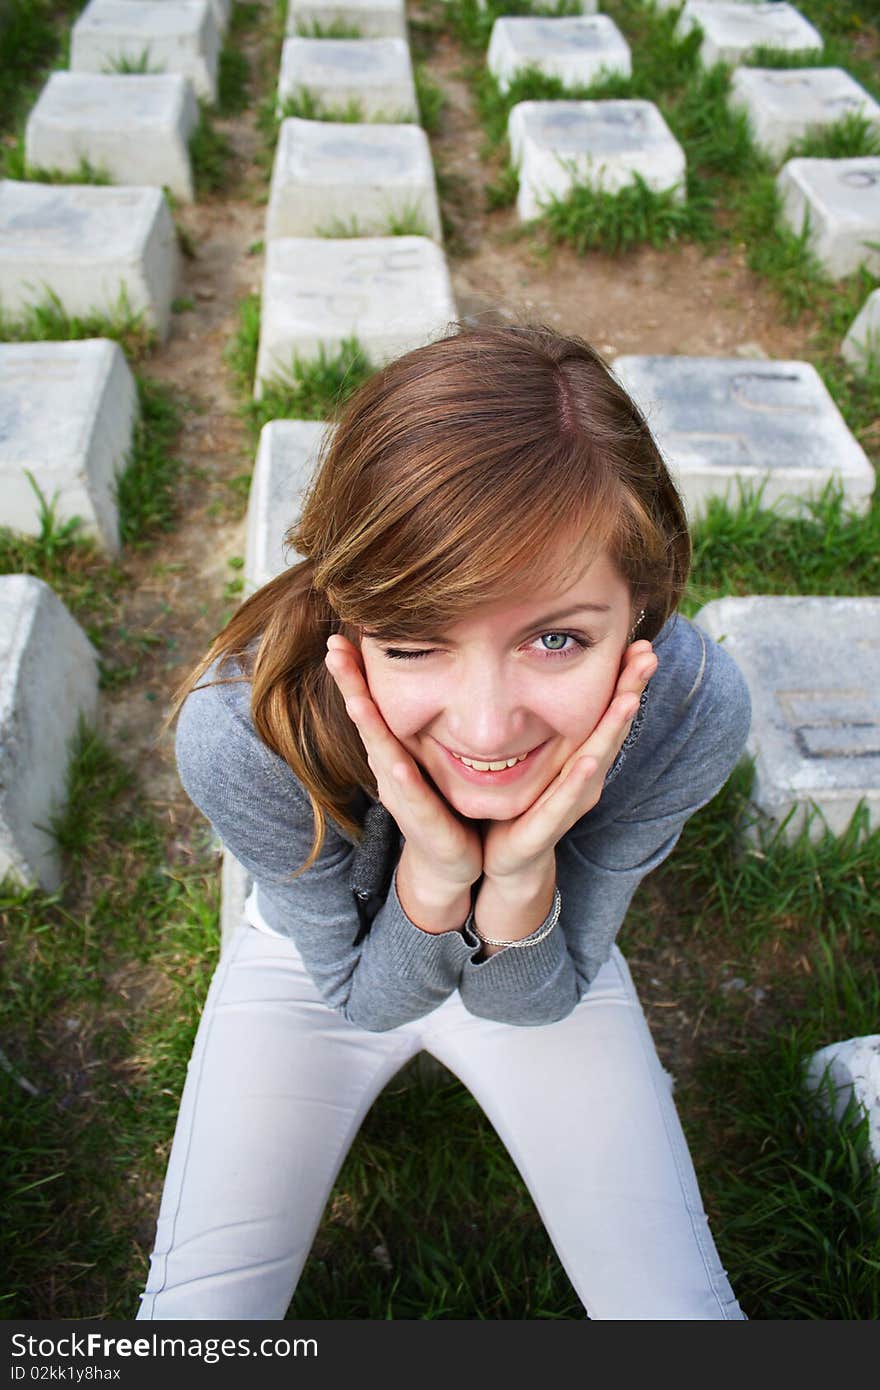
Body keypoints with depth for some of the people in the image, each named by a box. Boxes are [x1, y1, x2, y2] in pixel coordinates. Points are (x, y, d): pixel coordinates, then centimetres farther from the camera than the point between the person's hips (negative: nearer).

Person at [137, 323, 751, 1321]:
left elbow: (532, 1003, -19)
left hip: (542, 963, 1)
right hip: (322, 964, 0)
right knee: (192, 1311, -4)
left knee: (680, 1306, 0)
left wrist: (519, 874, -41)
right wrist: (435, 873, -41)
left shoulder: (695, 710, -33)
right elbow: (364, 993, -20)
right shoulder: (238, 732, -37)